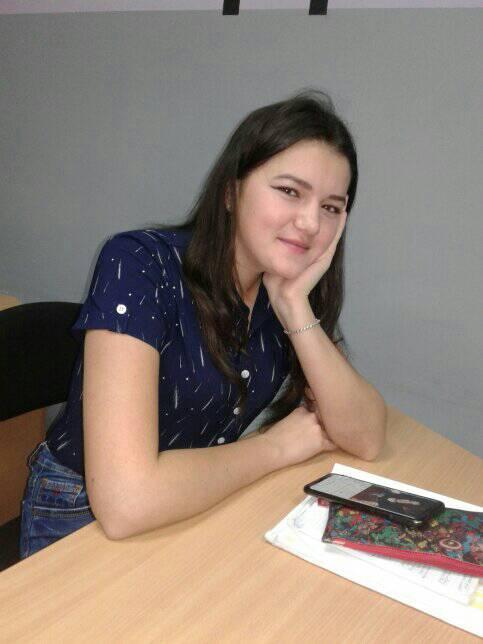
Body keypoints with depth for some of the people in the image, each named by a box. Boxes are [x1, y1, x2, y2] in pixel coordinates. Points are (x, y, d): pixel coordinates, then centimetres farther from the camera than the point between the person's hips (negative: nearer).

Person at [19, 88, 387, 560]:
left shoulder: (289, 288, -4)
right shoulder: (138, 265, -22)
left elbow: (367, 439, -9)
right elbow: (125, 500, -31)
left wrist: (295, 305, -20)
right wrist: (278, 446, -17)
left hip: (208, 515, 6)